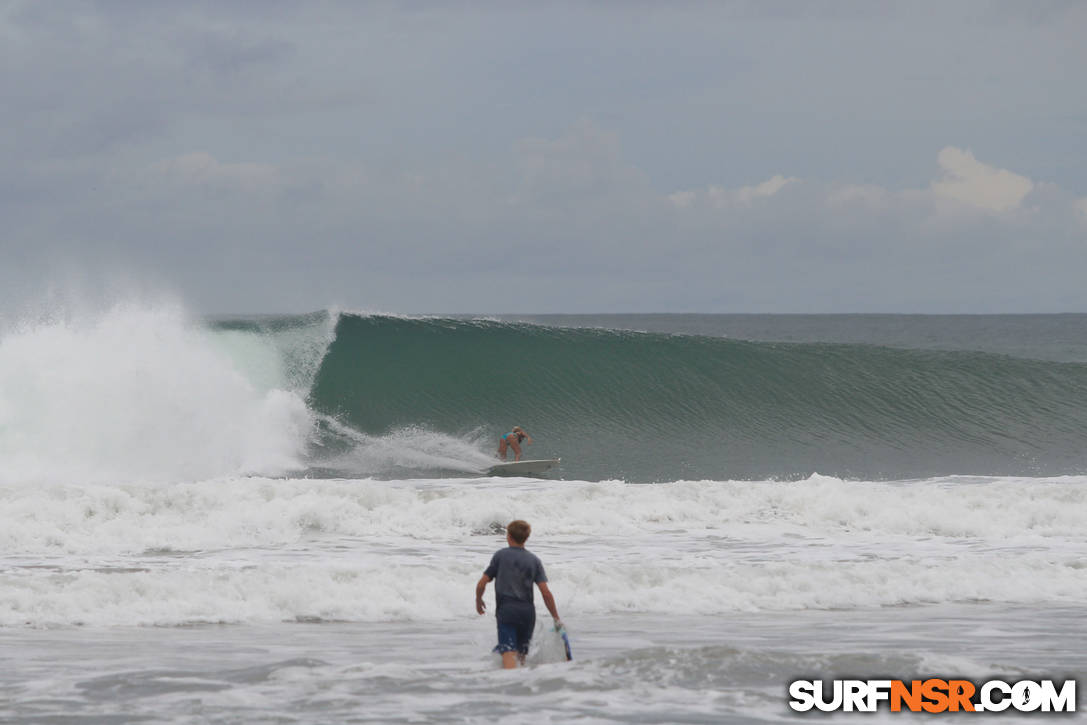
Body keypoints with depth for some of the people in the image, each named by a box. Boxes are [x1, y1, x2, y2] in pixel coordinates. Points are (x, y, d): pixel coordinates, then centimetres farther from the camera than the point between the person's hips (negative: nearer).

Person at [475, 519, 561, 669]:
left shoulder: (500, 555, 1)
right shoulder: (534, 560, 6)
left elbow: (482, 584, 1)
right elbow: (546, 593, -1)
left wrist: (478, 600, 21)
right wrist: (556, 618, 5)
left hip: (506, 610, -3)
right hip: (527, 611, 3)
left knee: (509, 653, -15)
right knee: (521, 652, 20)